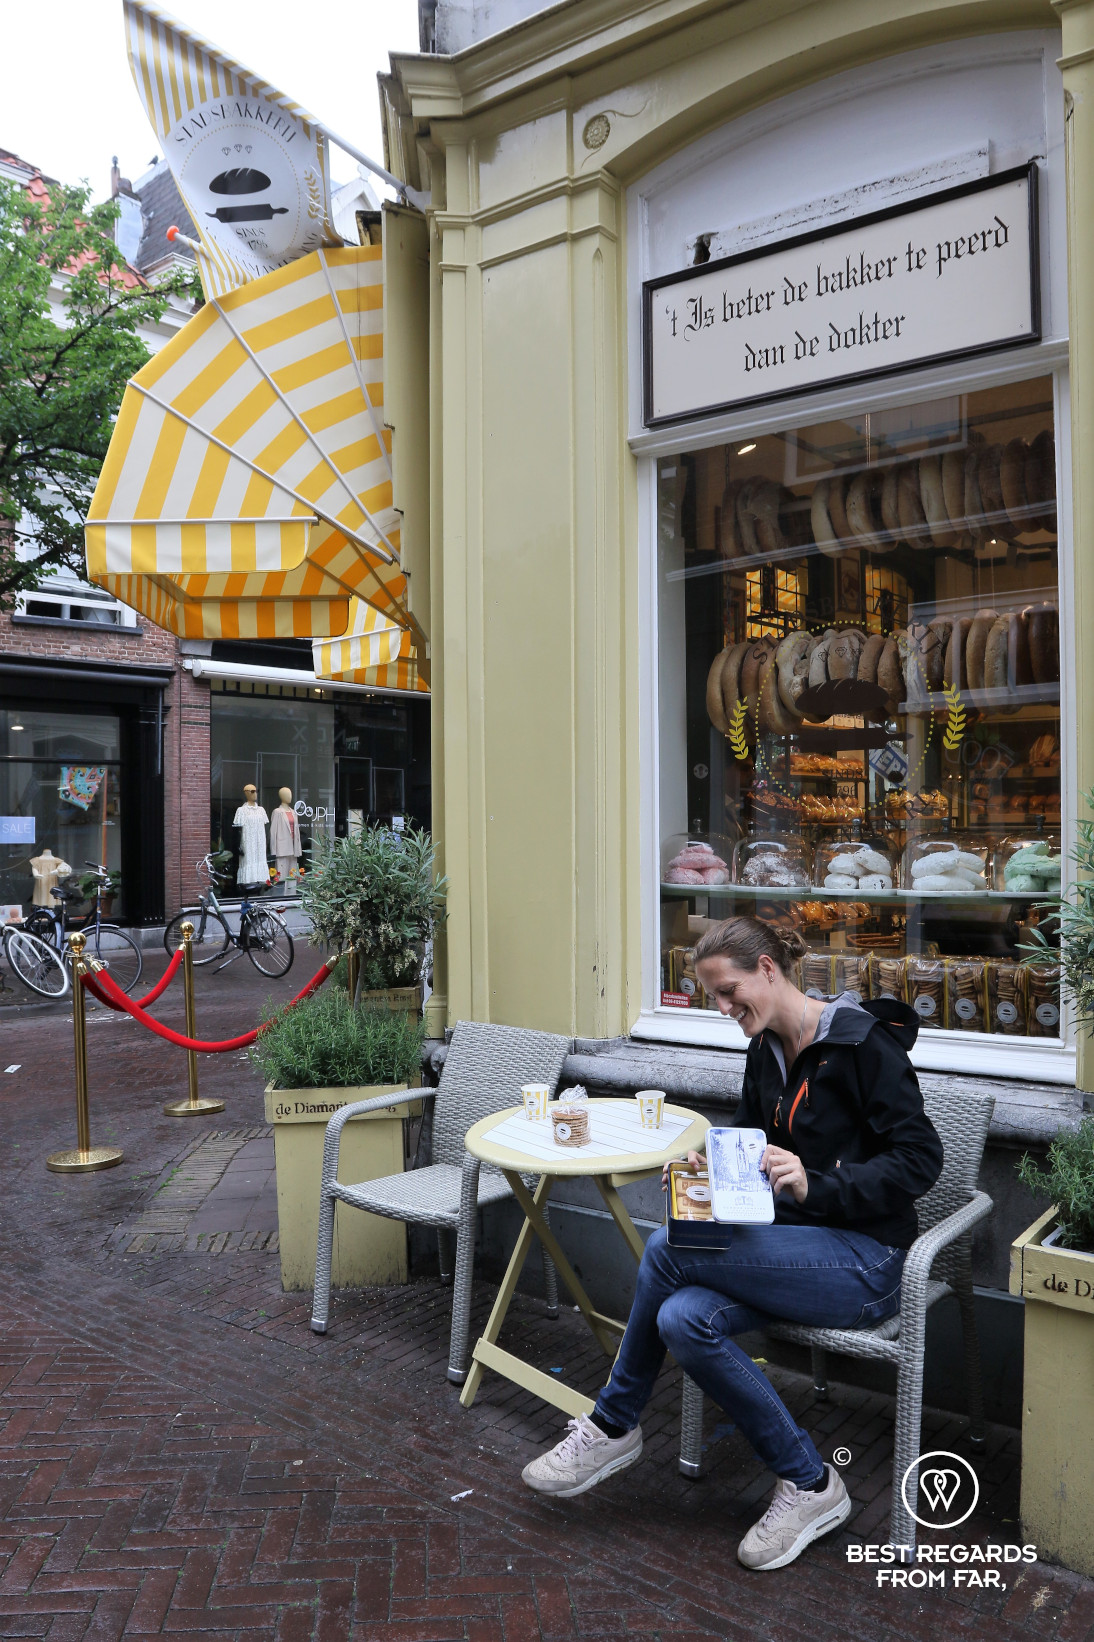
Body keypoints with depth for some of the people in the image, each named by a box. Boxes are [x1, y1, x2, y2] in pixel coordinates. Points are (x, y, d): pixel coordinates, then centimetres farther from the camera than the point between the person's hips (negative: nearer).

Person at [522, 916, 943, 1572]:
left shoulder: (864, 1042, -13)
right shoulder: (765, 1052, 10)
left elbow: (920, 1159, -16)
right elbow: (753, 1144, 21)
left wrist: (816, 1186, -27)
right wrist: (715, 1169, -1)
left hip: (863, 1260, -7)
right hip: (798, 1245, 7)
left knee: (667, 1251, -22)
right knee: (683, 1319, -22)